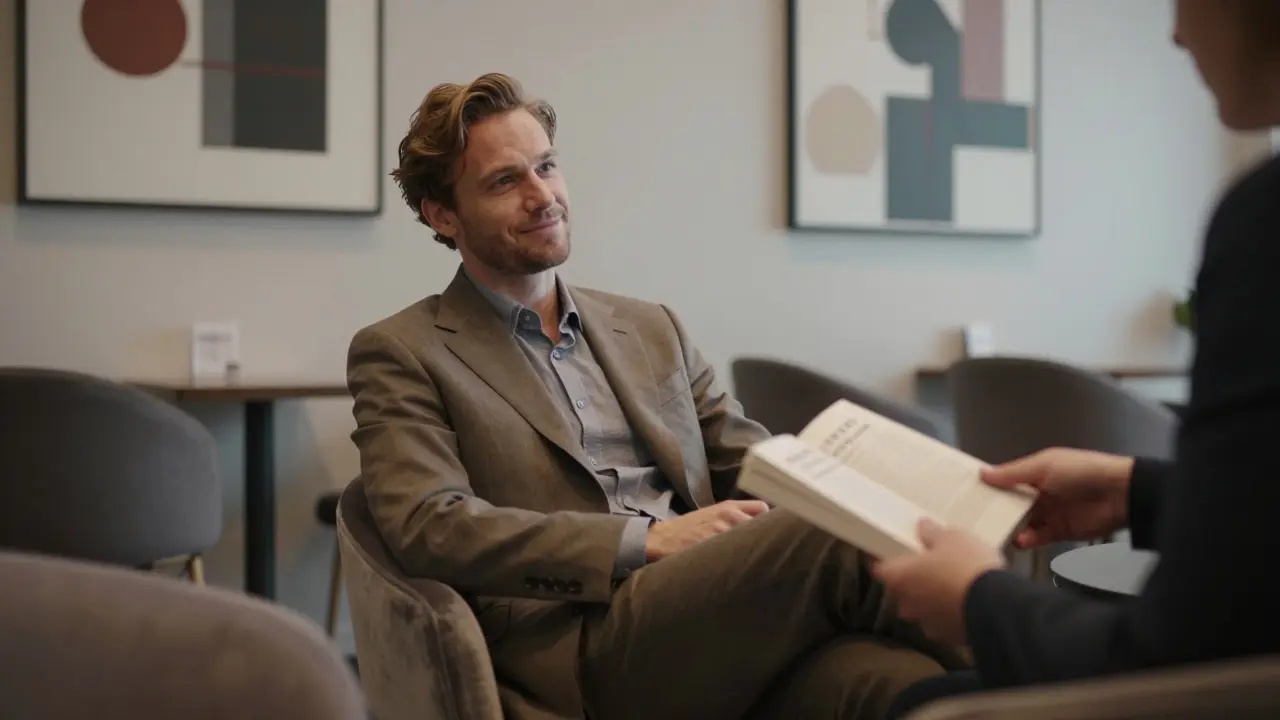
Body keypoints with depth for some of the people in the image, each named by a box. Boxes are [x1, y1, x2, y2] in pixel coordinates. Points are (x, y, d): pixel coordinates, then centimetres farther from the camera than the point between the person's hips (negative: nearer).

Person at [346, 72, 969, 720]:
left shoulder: (652, 329, 23)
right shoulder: (400, 354, 8)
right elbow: (427, 527, -7)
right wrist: (648, 540, -13)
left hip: (724, 612, 5)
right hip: (583, 650, -4)